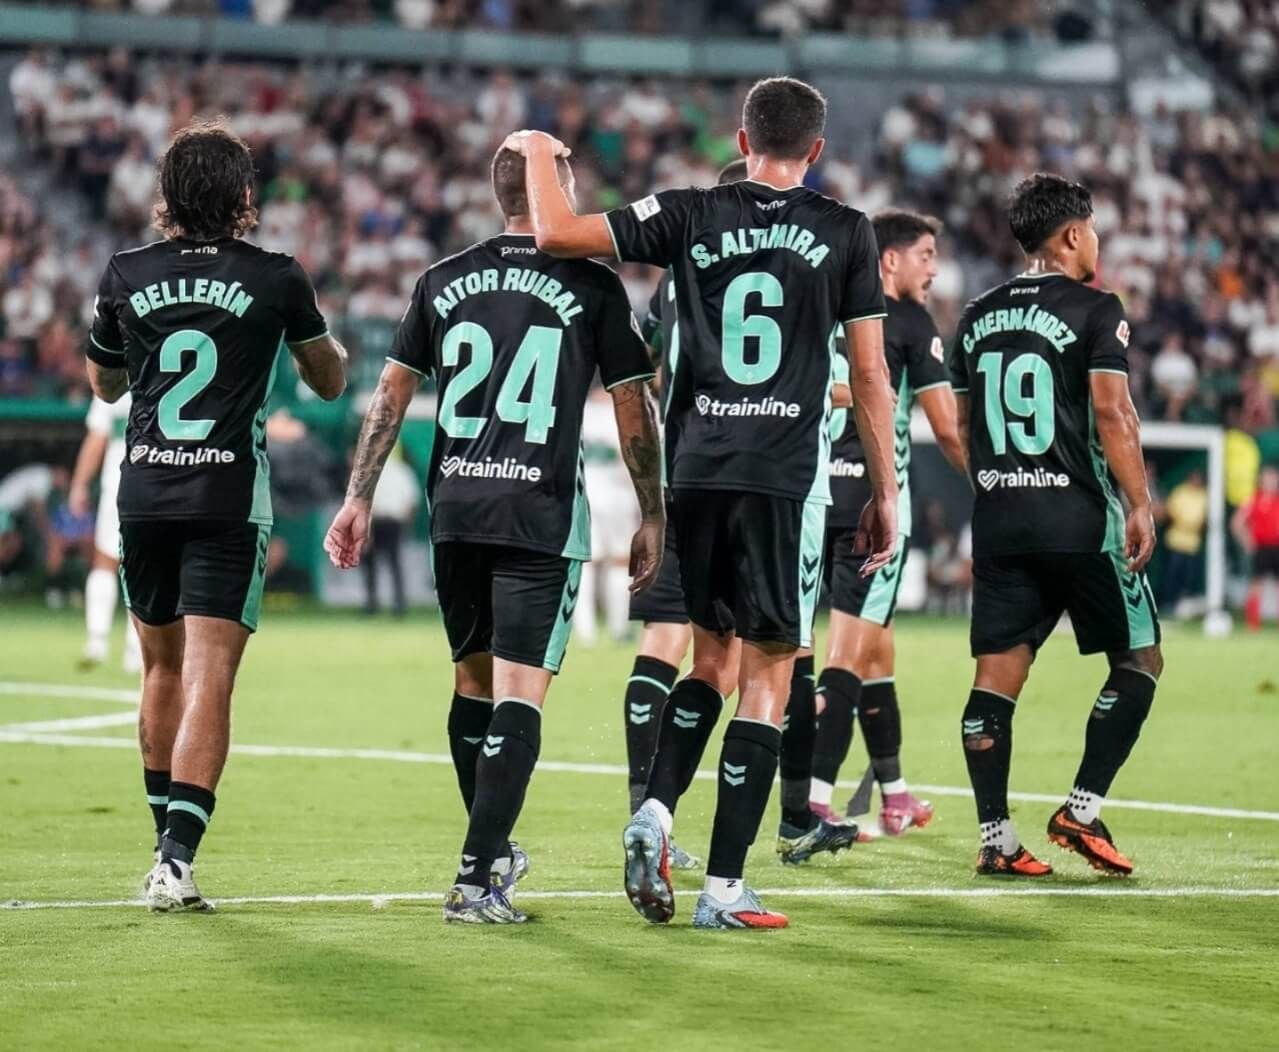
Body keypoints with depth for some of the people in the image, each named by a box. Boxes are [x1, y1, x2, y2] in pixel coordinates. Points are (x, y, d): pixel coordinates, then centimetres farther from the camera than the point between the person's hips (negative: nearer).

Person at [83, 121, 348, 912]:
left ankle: (168, 842, 27)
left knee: (164, 671, 18)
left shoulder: (128, 274, 2)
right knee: (209, 678, -7)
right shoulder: (276, 278, -3)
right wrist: (337, 350, 35)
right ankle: (177, 856, -18)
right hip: (230, 498, -3)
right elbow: (330, 381, 12)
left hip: (144, 491, 3)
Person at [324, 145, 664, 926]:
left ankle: (493, 851, 31)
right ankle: (478, 878, -14)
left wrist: (359, 497, 14)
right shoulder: (594, 287, -2)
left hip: (456, 509, 4)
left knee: (475, 680, 18)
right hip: (543, 514, -4)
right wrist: (652, 518, 10)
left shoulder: (444, 281, 8)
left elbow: (392, 394, 10)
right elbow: (634, 410, 1)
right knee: (519, 692, -6)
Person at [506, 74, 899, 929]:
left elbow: (558, 233, 0)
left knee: (712, 657, 19)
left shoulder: (690, 216, 4)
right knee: (767, 677, 2)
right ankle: (725, 886, 0)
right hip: (786, 476, -3)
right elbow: (870, 374, 2)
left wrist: (538, 153, 19)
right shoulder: (846, 233, 2)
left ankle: (655, 810, -3)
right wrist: (885, 494, 9)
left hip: (698, 471, 3)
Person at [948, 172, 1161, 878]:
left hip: (997, 519, 6)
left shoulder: (977, 316, 13)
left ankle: (996, 839, 1)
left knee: (996, 674, 4)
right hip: (1077, 514, -6)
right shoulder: (1095, 309, -6)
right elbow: (1111, 411, -14)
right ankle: (1082, 809, 0)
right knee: (1138, 659, 8)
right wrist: (1138, 504, -11)